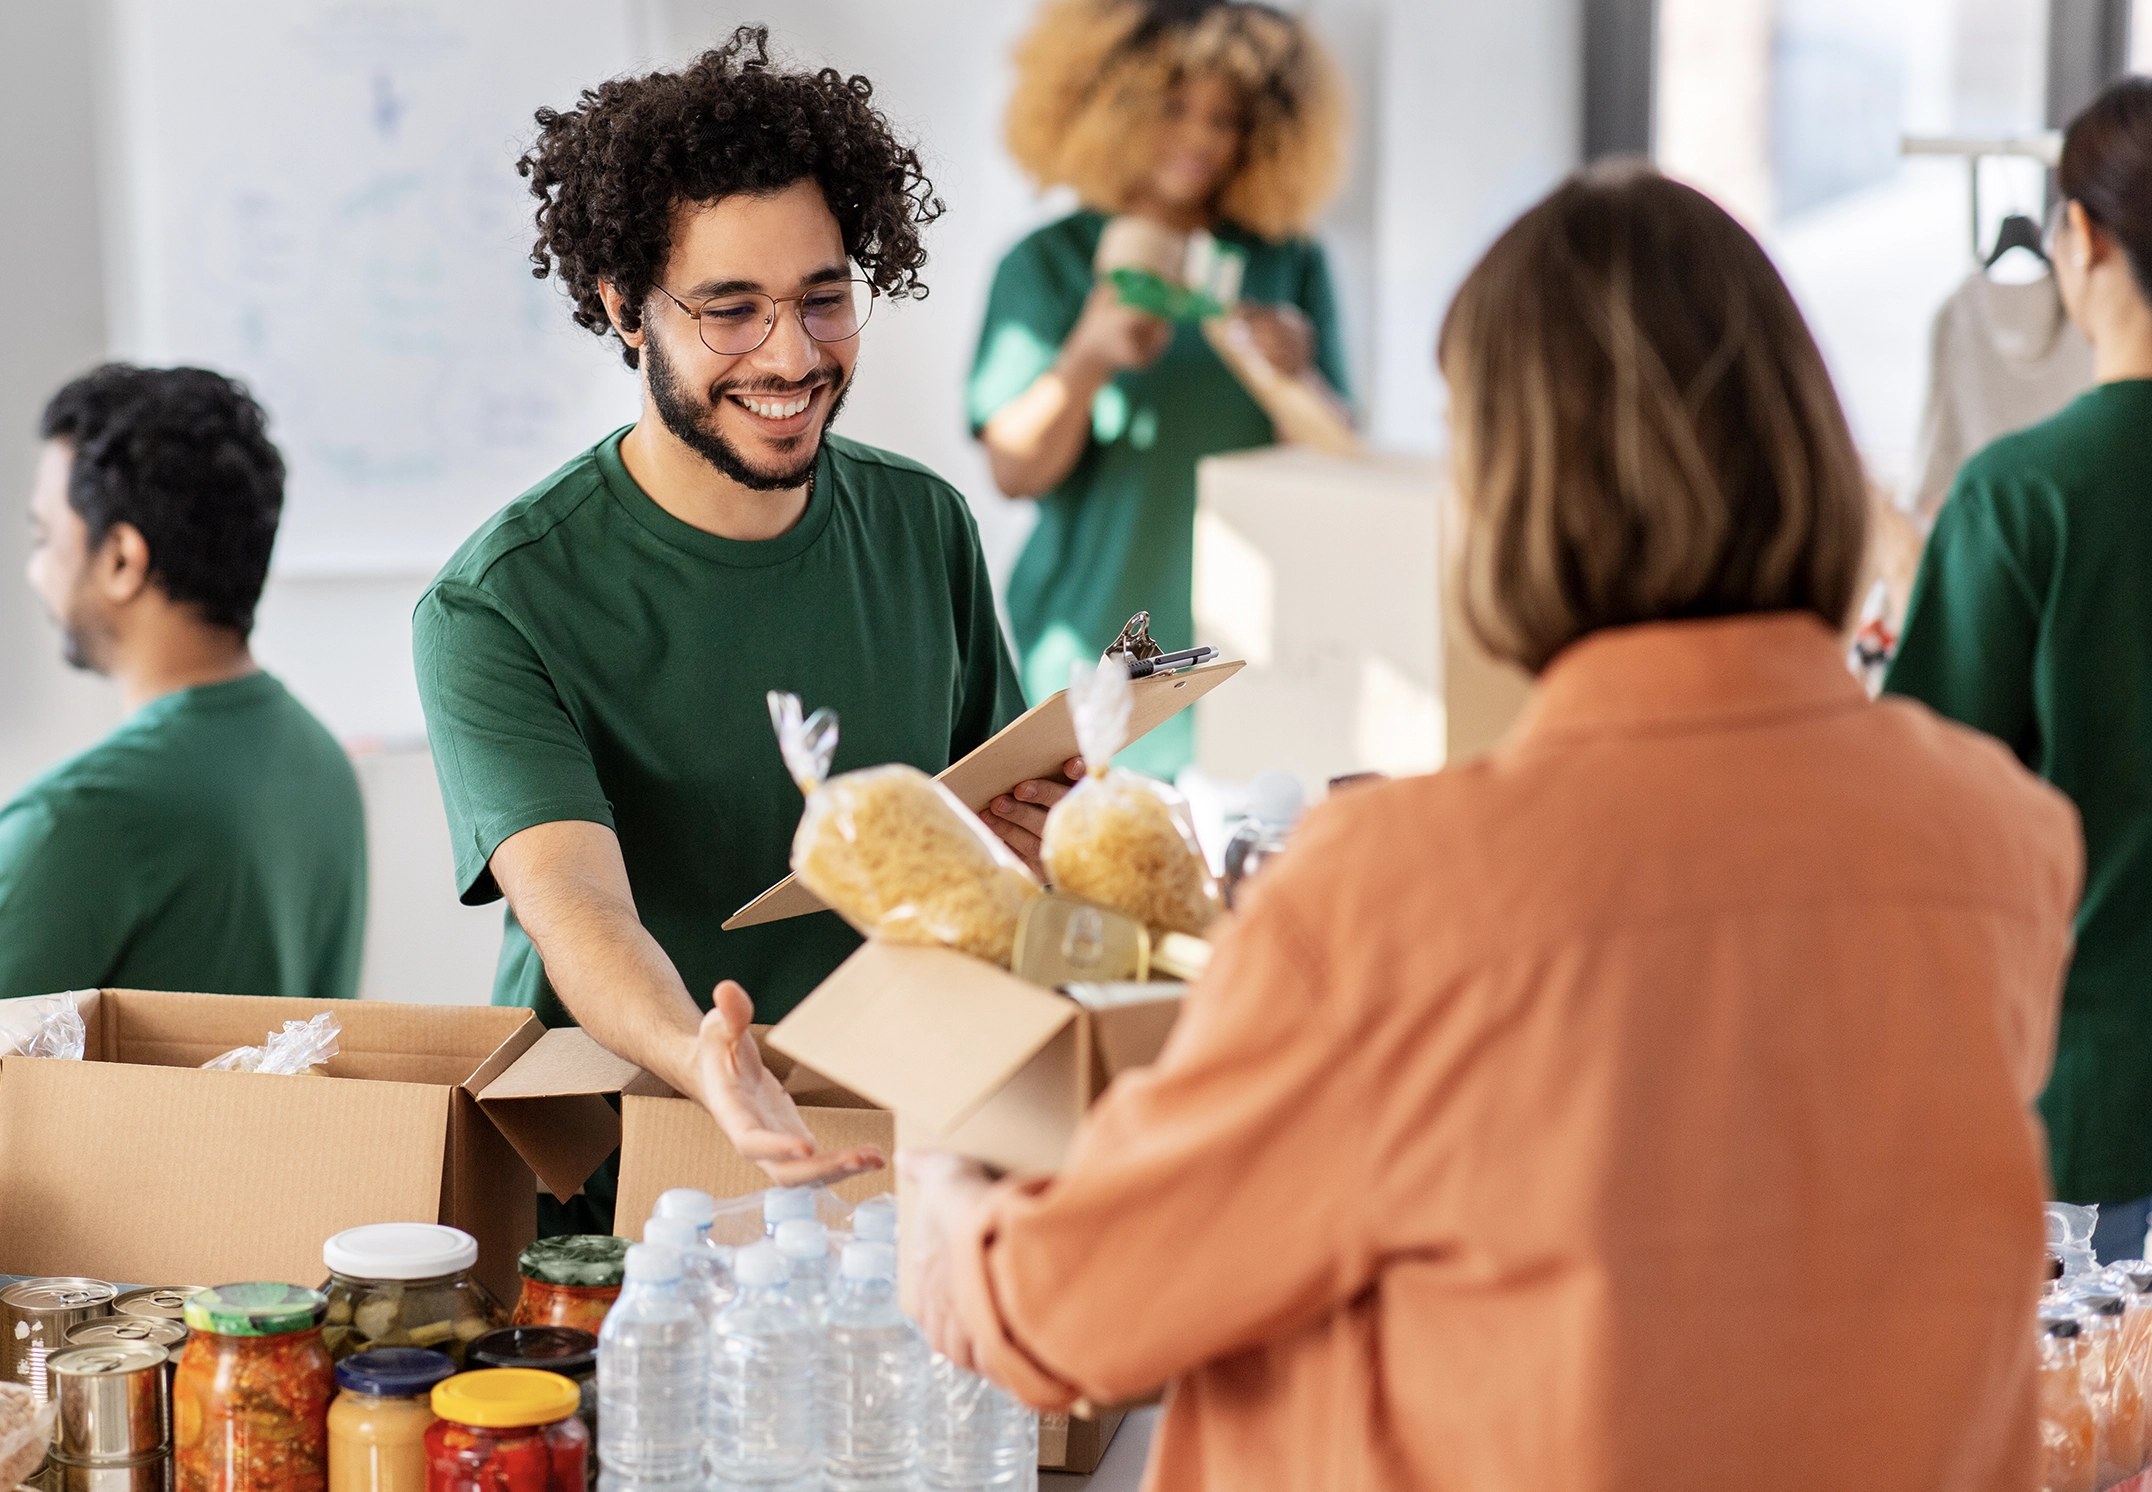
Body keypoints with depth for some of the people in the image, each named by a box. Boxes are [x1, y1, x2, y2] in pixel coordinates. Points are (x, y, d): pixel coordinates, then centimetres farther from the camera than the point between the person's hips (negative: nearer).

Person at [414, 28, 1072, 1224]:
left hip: (889, 1166, 3)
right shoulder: (497, 608, -9)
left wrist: (1043, 833, -4)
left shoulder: (926, 529, 8)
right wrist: (702, 1067, -43)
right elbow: (573, 904, -23)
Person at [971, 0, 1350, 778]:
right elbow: (1015, 471, -5)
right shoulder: (1048, 265, 3)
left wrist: (1297, 376, -14)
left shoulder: (1289, 265, 8)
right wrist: (1088, 357, -21)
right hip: (1097, 647, -2)